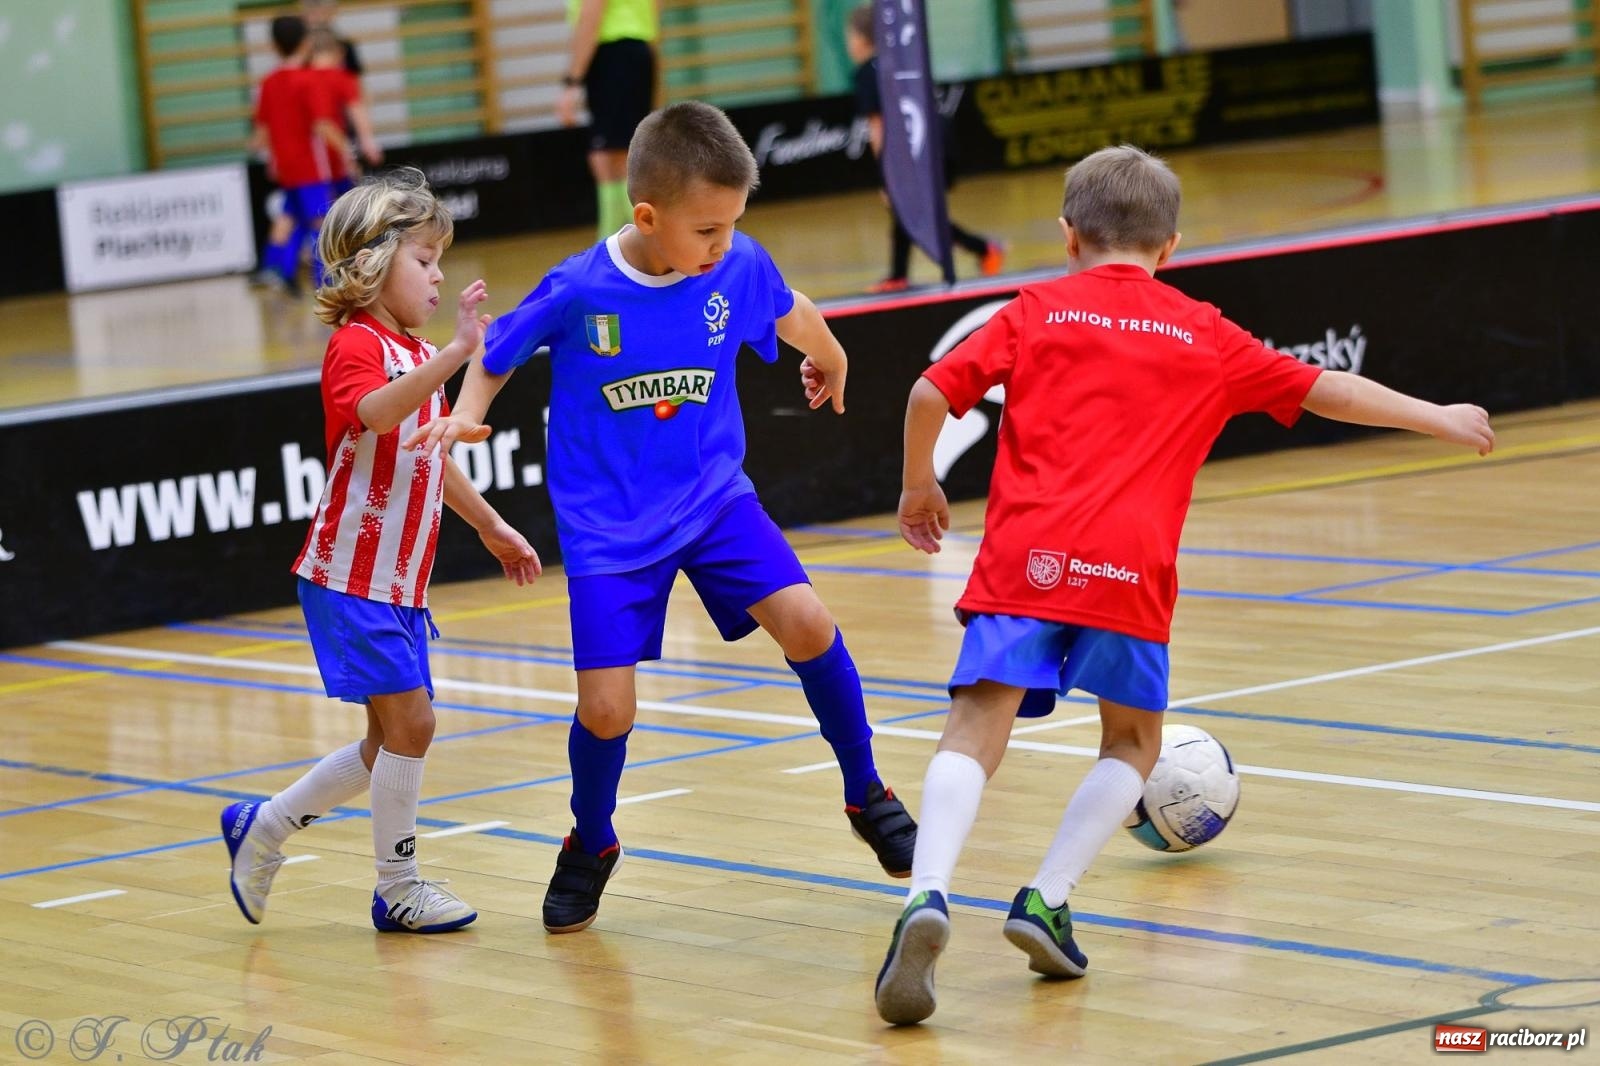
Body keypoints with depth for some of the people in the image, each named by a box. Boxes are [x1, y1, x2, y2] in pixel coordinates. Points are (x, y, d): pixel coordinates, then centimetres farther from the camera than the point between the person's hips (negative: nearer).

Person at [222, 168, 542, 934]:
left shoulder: (418, 357, 15)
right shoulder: (356, 345, -13)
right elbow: (376, 413, -36)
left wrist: (491, 528, 34)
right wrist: (456, 352, -44)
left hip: (399, 583, 9)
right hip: (350, 577, -9)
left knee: (395, 739, 11)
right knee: (408, 720, -11)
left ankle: (263, 828, 23)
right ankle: (398, 886, 1)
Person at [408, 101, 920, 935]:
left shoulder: (739, 269, -12)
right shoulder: (577, 291, -19)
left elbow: (792, 315, 12)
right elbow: (495, 353, -2)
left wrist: (829, 360, 32)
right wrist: (464, 415, -21)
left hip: (715, 498, 2)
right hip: (608, 525, -2)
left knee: (805, 622, -19)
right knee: (606, 707, -8)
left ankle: (866, 796, 4)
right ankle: (590, 847, 23)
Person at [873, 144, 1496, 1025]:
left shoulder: (1039, 310, 16)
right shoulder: (1203, 335, 18)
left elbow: (931, 394, 7)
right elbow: (1326, 392, 25)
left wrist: (919, 485, 25)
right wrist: (1440, 420, 38)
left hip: (1025, 556, 0)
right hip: (1128, 567, 0)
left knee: (976, 730, -6)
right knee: (1131, 742, 20)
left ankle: (928, 895, -30)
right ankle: (1046, 901, 4)